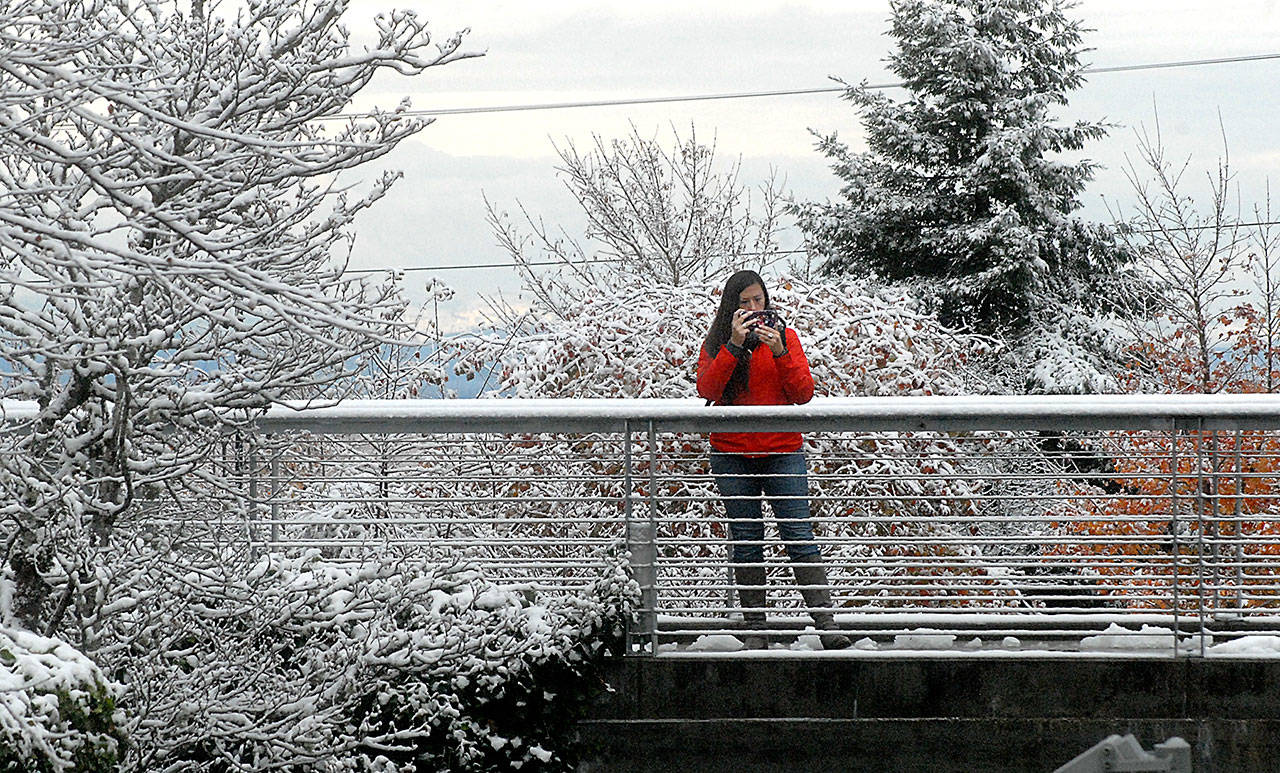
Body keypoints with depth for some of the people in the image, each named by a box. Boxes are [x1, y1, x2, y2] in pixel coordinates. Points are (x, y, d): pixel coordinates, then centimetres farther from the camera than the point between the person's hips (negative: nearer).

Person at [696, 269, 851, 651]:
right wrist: (734, 345, -17)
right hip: (732, 456, 1)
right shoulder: (716, 343, 7)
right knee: (746, 543, 1)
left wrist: (779, 352, -14)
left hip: (782, 451, 0)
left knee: (800, 535, -8)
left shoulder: (784, 335, 8)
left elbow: (803, 393, -1)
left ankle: (825, 623, -12)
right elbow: (707, 390, -10)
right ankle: (754, 629, 5)